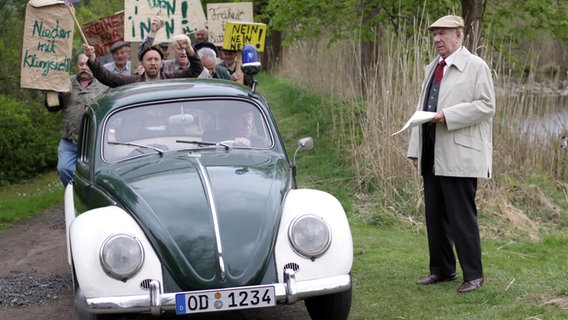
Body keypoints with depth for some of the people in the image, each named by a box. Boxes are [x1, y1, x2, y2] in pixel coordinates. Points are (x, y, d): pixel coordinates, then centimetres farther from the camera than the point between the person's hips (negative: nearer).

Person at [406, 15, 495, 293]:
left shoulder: (475, 67, -3)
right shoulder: (431, 69, 20)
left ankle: (473, 275, 1)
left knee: (462, 216, -7)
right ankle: (442, 270, 20)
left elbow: (486, 105, -11)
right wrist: (415, 150, 15)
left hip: (460, 156, -7)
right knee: (434, 215, 10)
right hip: (432, 157, 8)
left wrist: (448, 116, -18)